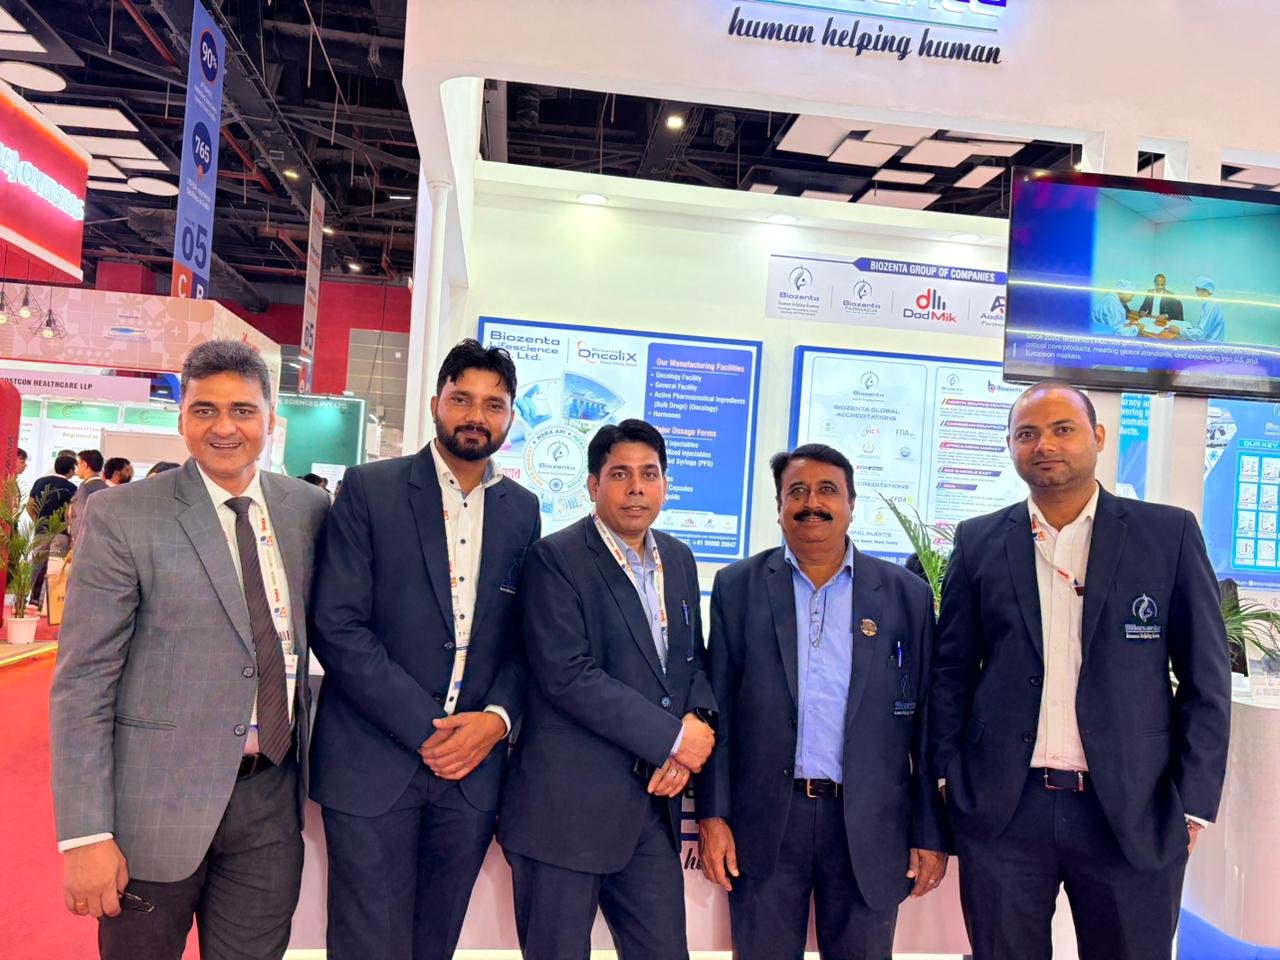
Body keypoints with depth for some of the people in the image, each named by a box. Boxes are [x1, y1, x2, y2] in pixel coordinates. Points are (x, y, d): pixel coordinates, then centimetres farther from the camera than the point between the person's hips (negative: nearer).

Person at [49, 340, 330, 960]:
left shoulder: (308, 509, 2)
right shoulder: (121, 517, -9)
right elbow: (81, 683, -10)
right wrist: (85, 835, -13)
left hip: (272, 796, 3)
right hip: (157, 802, -3)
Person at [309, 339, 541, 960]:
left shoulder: (522, 510, 8)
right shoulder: (370, 489, -4)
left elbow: (526, 637, 9)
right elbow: (337, 627, -11)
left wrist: (498, 717, -9)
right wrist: (426, 728, -14)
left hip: (472, 768, 4)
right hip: (374, 763, -3)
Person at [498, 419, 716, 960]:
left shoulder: (678, 560, 10)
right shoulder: (555, 560, -11)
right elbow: (568, 676, -19)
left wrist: (697, 723, -6)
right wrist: (674, 736, -15)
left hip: (653, 805, 6)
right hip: (566, 807, -5)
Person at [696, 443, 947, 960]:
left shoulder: (907, 594, 2)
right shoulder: (738, 586, 2)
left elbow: (926, 721, 3)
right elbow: (718, 710, 2)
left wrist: (931, 834, 2)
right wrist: (713, 815, -3)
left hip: (868, 826, 0)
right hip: (764, 821, 0)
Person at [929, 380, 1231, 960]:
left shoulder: (1169, 534, 0)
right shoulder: (979, 542, 3)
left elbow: (1207, 678, 1)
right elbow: (951, 671, 7)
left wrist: (1194, 803, -3)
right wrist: (948, 778, 1)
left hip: (1134, 814, 0)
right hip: (1002, 810, 1)